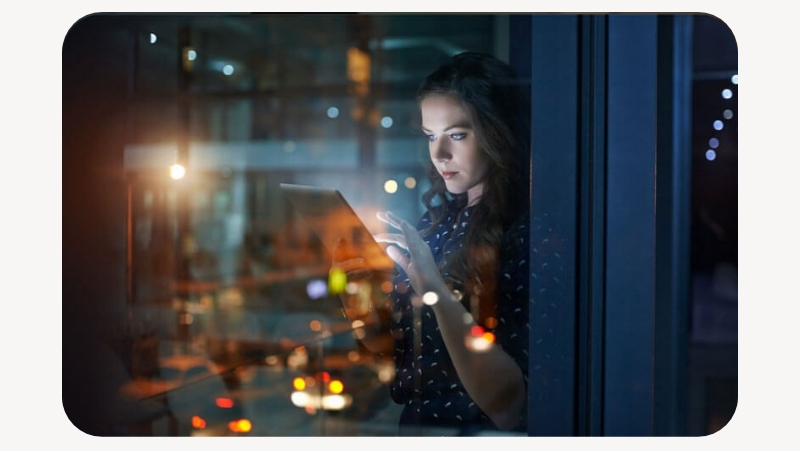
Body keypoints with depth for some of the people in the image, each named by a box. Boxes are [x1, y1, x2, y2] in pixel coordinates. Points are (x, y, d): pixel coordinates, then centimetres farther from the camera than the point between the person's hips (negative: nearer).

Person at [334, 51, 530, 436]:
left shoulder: (530, 236, -12)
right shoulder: (436, 222, 5)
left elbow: (507, 406, -17)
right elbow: (394, 353, 10)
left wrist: (436, 291, -24)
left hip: (481, 439, -5)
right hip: (414, 429, 5)